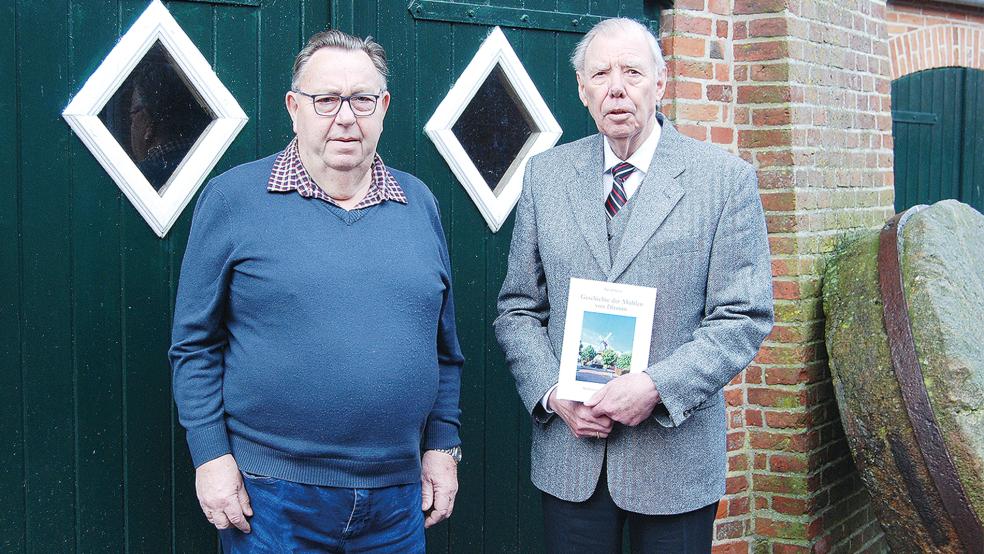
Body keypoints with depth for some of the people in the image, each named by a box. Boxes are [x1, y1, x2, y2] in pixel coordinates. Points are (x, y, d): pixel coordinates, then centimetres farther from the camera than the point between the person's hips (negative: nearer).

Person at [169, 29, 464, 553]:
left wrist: (442, 445, 7)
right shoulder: (233, 197, -4)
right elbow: (195, 343, -2)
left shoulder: (418, 203, 7)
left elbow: (444, 346, 12)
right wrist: (211, 455, -7)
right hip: (271, 495, -3)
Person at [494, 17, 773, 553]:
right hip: (569, 454, 2)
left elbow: (744, 317, -6)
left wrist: (657, 387, -18)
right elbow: (517, 309, 6)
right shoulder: (545, 175, 4)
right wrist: (553, 394, -10)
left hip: (675, 452, -2)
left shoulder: (726, 178, -4)